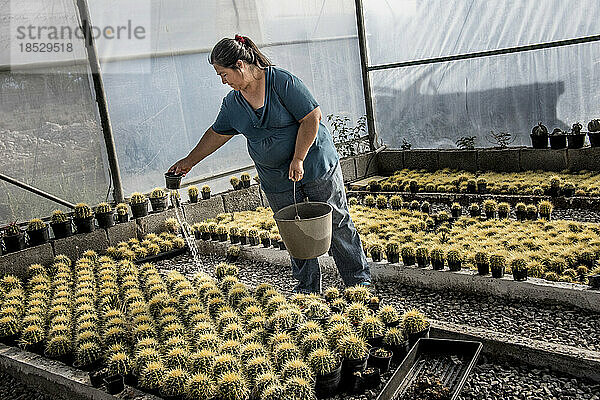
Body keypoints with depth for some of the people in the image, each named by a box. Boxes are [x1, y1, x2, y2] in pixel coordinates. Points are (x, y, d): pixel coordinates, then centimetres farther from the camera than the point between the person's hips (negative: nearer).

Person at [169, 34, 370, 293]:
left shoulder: (282, 82, -15)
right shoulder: (232, 102, 4)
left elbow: (312, 117, -16)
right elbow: (217, 134, 17)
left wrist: (298, 159, -19)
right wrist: (190, 161, 20)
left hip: (315, 164, -4)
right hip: (276, 181, 5)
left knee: (336, 224, 4)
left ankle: (359, 279, 19)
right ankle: (307, 287, 23)